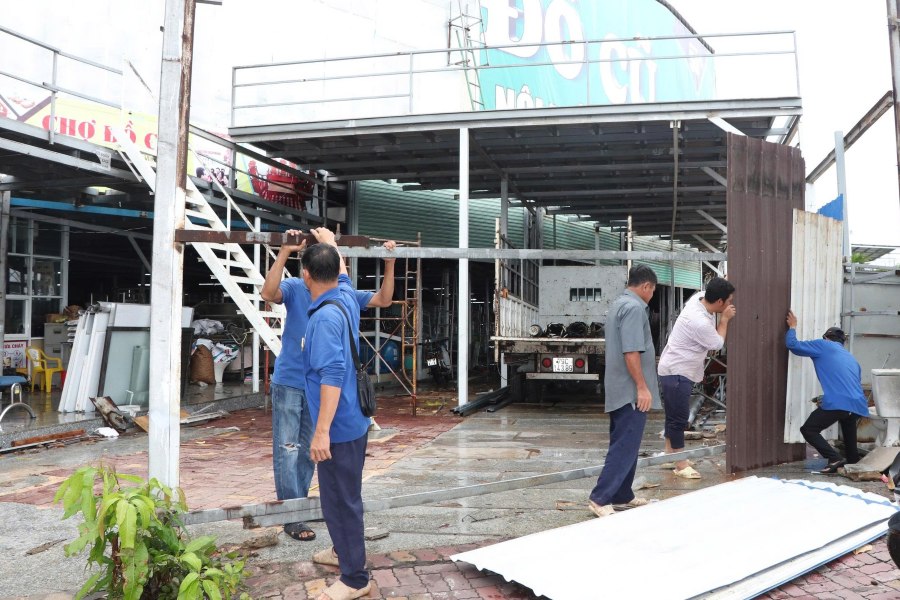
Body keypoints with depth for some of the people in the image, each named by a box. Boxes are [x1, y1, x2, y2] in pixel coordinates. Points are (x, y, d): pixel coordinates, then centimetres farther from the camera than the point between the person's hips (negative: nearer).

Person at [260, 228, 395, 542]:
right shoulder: (296, 288, -11)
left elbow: (384, 300, 1)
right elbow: (268, 293, -32)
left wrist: (389, 264, -11)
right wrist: (285, 251, -39)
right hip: (289, 383, -5)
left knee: (308, 452, 16)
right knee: (287, 452, -1)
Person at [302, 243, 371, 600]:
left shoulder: (325, 317, -23)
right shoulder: (346, 296, 3)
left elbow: (333, 375, -29)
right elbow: (343, 273, 28)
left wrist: (322, 431, -28)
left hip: (338, 426, -10)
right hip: (351, 420, 10)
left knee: (341, 499, 0)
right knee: (342, 494, 24)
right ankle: (344, 551, 41)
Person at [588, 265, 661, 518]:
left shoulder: (620, 304, 17)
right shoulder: (634, 307, -15)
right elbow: (631, 352, -22)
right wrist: (642, 386, -20)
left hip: (619, 390, 10)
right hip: (631, 391, -10)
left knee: (624, 445, 15)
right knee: (625, 447, -8)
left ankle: (622, 495, 22)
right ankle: (600, 499, -8)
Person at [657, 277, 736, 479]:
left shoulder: (699, 296, -5)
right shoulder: (699, 322, -31)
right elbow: (718, 343, -13)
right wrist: (725, 319, -5)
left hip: (678, 370, 10)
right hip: (676, 372, -10)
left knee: (674, 414, 19)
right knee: (679, 417, -3)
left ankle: (670, 454, 32)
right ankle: (680, 464, 5)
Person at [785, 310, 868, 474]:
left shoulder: (823, 345, 11)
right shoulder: (851, 358, 29)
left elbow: (792, 345, 8)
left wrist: (792, 326, 27)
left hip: (838, 404, -6)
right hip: (858, 405, 6)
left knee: (808, 430, 6)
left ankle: (835, 459, -9)